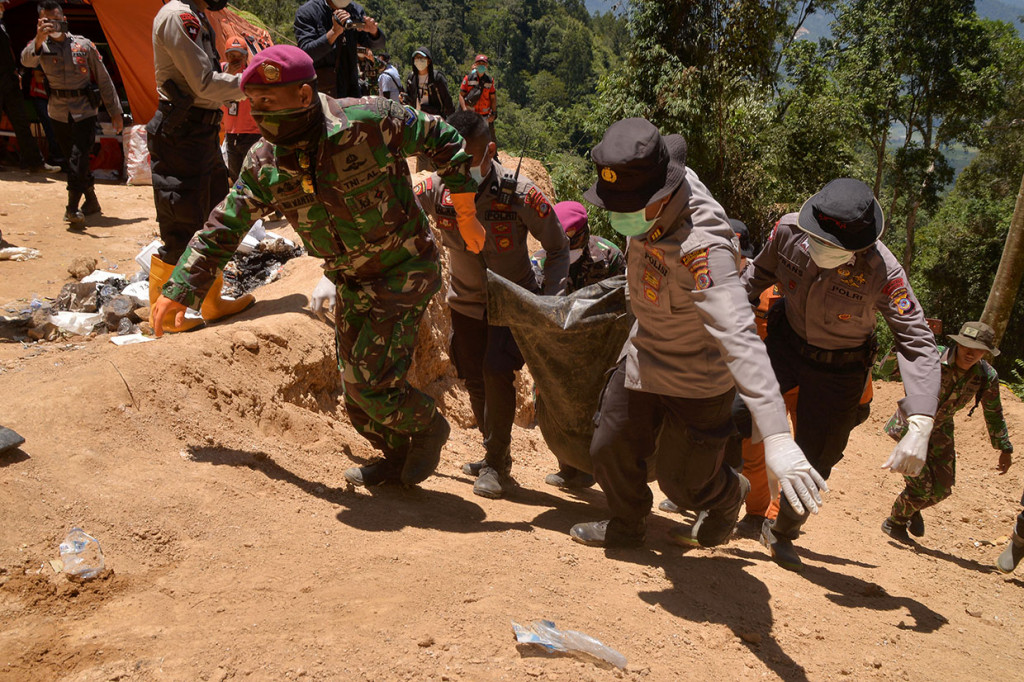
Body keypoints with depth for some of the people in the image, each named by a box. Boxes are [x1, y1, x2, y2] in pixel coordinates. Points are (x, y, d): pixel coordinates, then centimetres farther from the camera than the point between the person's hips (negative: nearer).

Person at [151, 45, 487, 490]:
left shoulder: (367, 121, -23)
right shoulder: (264, 162, -7)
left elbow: (441, 139, -9)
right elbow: (223, 228, 2)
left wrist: (465, 215, -5)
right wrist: (179, 290, -1)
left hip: (403, 272, -6)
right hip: (350, 282, 6)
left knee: (371, 382, -12)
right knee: (355, 384, 11)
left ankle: (428, 426, 18)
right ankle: (396, 457, 35)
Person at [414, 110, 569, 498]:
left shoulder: (521, 194, -25)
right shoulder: (437, 190, -17)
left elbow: (558, 250, -11)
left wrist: (548, 301, -21)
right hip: (466, 302, 4)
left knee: (496, 372, -18)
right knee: (474, 380, 9)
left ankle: (497, 465, -2)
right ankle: (496, 455, 30)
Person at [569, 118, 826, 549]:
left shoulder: (703, 251, -42)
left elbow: (740, 340, -52)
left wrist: (777, 438, -59)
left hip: (698, 381, -7)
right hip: (643, 358, 7)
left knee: (683, 484, 10)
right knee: (611, 452, 14)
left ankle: (729, 495, 47)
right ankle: (625, 527, 43)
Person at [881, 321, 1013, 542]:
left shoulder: (987, 377, -13)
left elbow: (993, 413, 3)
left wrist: (1005, 449, 11)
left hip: (940, 431, 5)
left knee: (941, 489, 8)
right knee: (921, 487, -9)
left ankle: (913, 510, 42)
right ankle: (894, 522, 20)